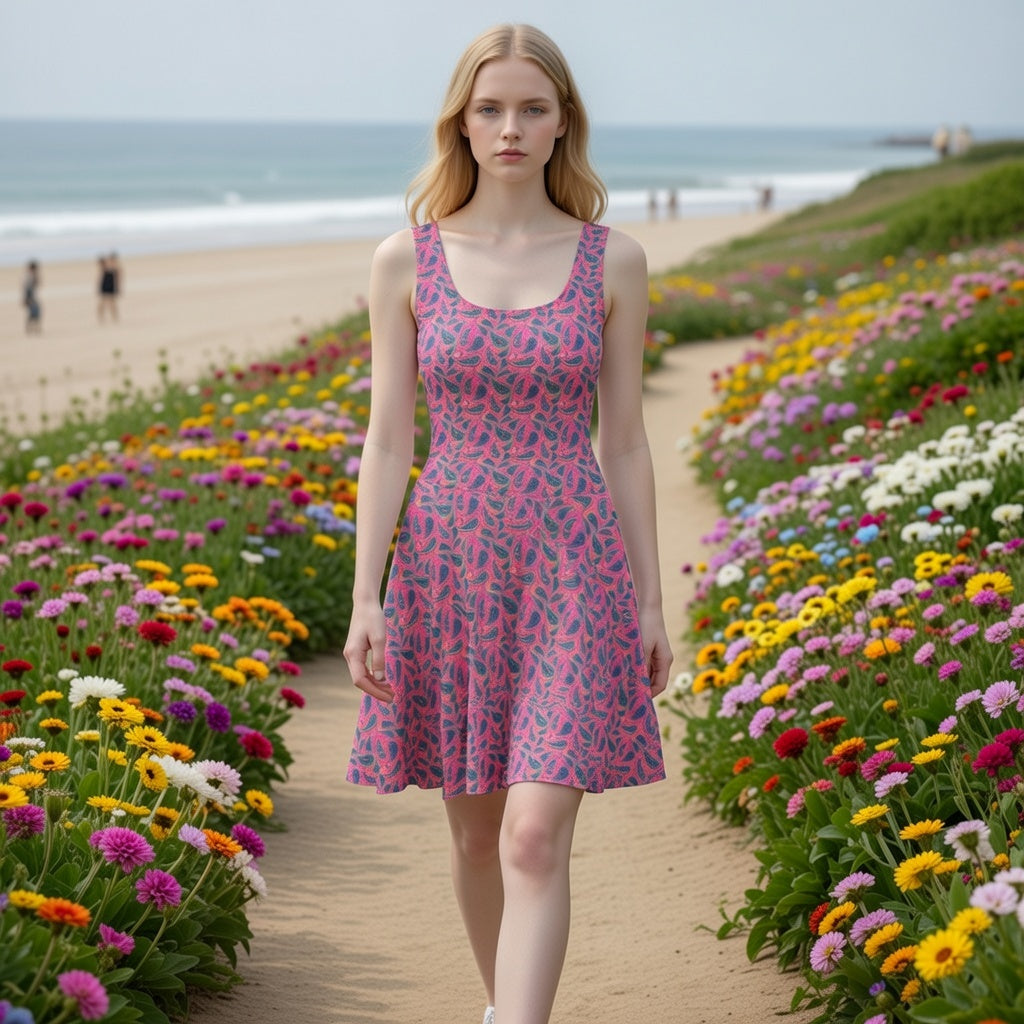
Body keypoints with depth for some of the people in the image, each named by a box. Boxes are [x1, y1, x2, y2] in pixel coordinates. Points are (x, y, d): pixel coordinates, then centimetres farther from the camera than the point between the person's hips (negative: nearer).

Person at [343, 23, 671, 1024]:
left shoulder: (613, 261, 0)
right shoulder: (406, 261, 1)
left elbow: (624, 439, 4)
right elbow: (387, 437, 1)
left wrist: (650, 604, 5)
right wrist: (365, 601, -6)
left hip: (571, 570, -1)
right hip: (448, 562, 2)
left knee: (535, 838, -12)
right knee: (474, 832, 13)